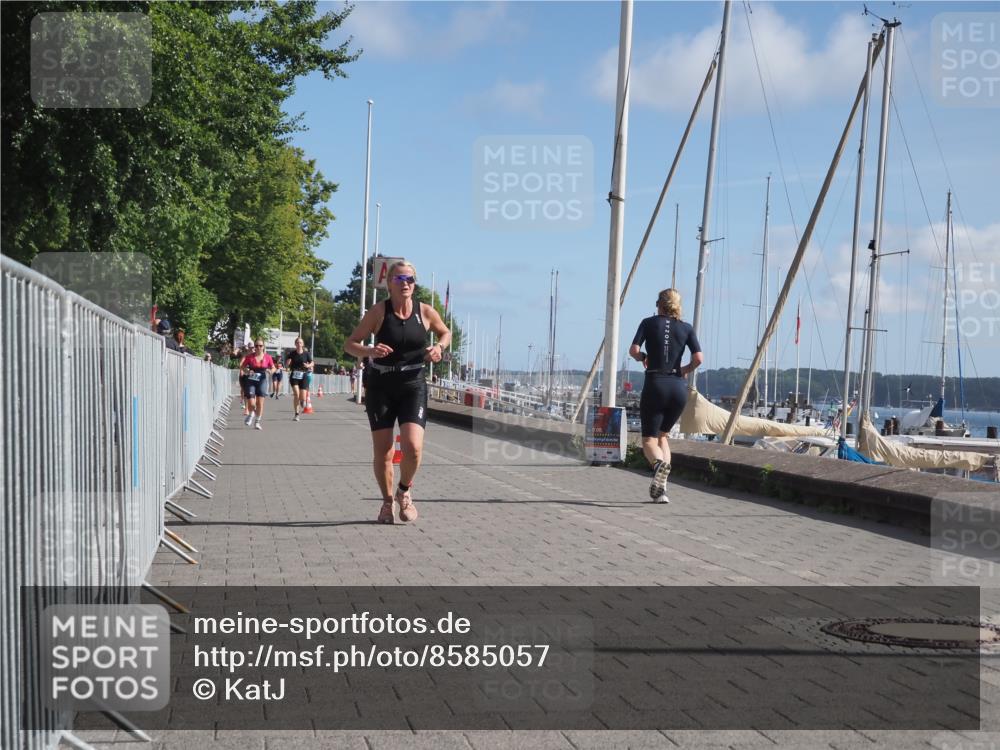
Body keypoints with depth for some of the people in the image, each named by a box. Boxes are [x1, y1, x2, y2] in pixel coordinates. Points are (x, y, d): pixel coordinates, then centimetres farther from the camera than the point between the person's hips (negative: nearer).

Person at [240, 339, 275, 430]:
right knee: (251, 403, -7)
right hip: (251, 381, -1)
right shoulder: (250, 357, -3)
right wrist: (247, 371, -16)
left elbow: (273, 368, 10)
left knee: (260, 402, -4)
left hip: (262, 380, 1)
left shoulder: (267, 357, 0)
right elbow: (242, 367, 4)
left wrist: (270, 371, -12)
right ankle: (251, 414, 30)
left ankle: (257, 422, 12)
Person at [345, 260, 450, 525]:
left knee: (413, 446, -17)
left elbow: (446, 332, 18)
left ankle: (404, 491, 13)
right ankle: (387, 501, 26)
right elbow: (349, 344, -3)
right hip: (381, 386, 0)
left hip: (413, 386, 0)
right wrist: (369, 351, -23)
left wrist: (439, 347, -3)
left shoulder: (426, 312, -1)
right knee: (382, 452, 2)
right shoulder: (379, 312, -6)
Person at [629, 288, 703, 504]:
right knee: (662, 435, 20)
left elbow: (633, 350, -8)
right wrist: (686, 370, 14)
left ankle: (659, 463, -34)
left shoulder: (649, 323, 3)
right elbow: (699, 358, -4)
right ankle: (660, 487, 8)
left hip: (655, 385, -3)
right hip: (678, 387, 3)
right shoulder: (686, 328, 7)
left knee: (649, 439, 2)